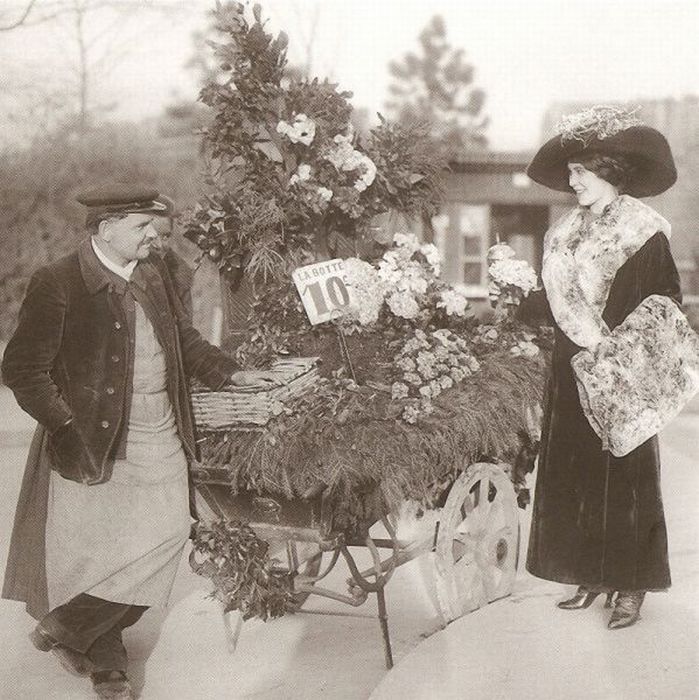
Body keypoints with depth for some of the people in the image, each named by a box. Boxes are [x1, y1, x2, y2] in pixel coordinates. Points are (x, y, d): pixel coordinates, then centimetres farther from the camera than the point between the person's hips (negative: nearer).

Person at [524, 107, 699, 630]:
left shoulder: (644, 231, -6)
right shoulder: (565, 233, 12)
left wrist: (615, 343, -16)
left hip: (622, 380, -6)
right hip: (574, 376, 6)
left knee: (624, 478, -1)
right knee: (573, 477, 6)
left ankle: (631, 588, 8)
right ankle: (591, 578, 17)